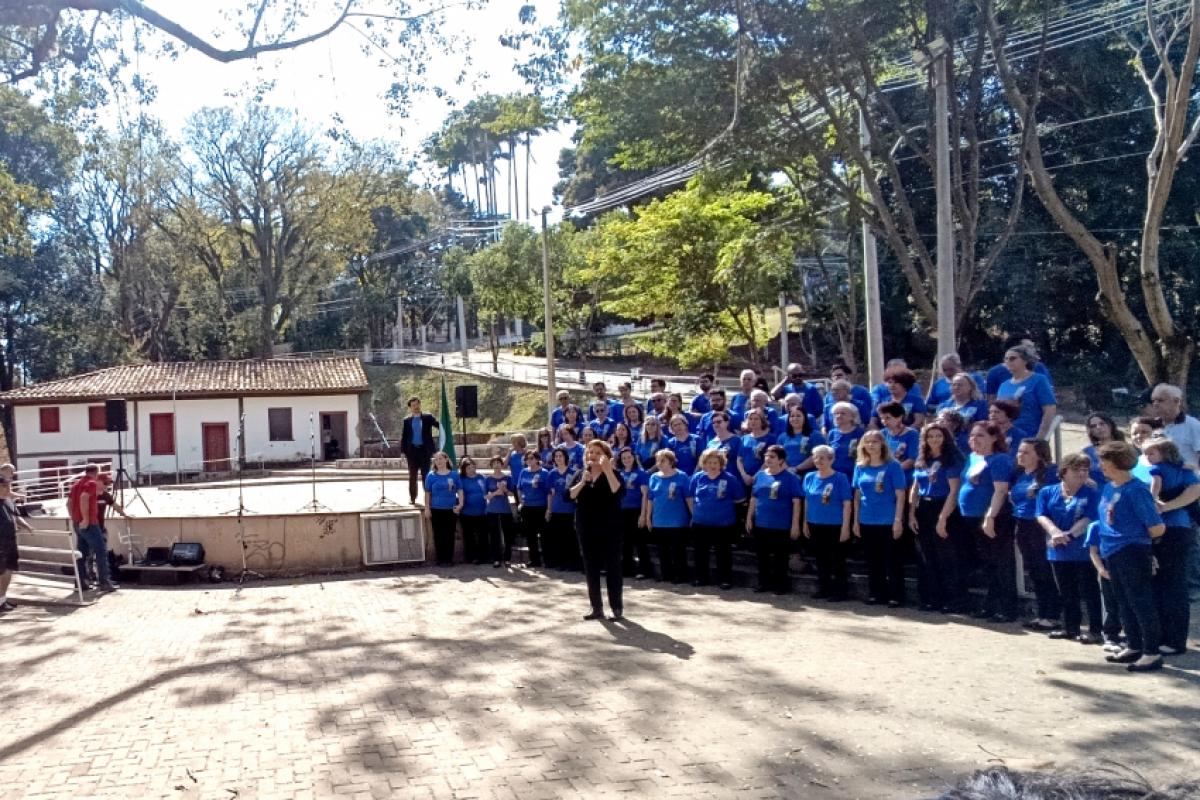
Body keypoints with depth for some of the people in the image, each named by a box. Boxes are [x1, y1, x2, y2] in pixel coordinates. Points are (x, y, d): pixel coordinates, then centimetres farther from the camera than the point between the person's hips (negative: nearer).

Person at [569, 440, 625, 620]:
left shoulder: (612, 474, -3)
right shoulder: (581, 474, 10)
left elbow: (617, 491, -24)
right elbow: (570, 495, -2)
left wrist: (607, 469, -25)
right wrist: (583, 482, -15)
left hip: (608, 528, -5)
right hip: (586, 528, 5)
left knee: (612, 567, -2)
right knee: (591, 568, 7)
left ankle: (617, 608, 4)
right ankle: (596, 608, 15)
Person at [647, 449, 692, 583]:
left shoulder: (681, 477, -8)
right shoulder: (654, 477, 5)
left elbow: (688, 498, -6)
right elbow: (650, 499, 10)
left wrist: (693, 516, -7)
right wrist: (648, 517, 10)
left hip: (677, 521, -5)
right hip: (659, 521, 5)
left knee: (678, 550, 3)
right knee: (663, 550, 13)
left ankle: (680, 575, 13)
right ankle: (666, 573, 25)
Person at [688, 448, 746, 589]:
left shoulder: (729, 479, -9)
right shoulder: (697, 477, 2)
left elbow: (740, 498, -3)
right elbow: (690, 497, 14)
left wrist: (725, 504, 2)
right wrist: (696, 512, 11)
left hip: (724, 524, -3)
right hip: (700, 523, 3)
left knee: (723, 552, 5)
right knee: (699, 552, 12)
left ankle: (725, 579, 14)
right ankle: (701, 577, 25)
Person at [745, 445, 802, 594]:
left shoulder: (790, 477, -8)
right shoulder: (760, 475, 6)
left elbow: (796, 502, -10)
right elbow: (754, 499, 12)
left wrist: (795, 524, -13)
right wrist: (749, 518, 10)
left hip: (781, 525, -5)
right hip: (760, 524, 5)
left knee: (780, 557, 6)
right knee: (762, 556, 13)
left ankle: (781, 584, 18)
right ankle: (764, 582, 26)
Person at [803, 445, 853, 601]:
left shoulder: (840, 478, -8)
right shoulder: (809, 477, 5)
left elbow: (847, 503, -9)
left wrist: (845, 526, -13)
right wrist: (805, 523, 11)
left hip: (835, 526, -5)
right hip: (815, 525, 5)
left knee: (837, 560, 2)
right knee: (821, 559, 14)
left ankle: (839, 591, 9)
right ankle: (823, 588, 25)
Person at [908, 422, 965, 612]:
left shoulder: (951, 460, -8)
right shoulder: (921, 461, 11)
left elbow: (953, 491, -14)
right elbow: (915, 489, 14)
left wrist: (943, 518, -19)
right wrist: (911, 514, 3)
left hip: (944, 510, -7)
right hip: (923, 511, 7)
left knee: (947, 558, -4)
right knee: (927, 558, 11)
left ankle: (955, 600, 3)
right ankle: (932, 599, 19)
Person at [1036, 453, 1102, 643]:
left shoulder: (1092, 494, -4)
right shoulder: (1047, 492, 5)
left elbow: (1089, 519, -14)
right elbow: (1042, 516, -5)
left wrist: (1068, 534, -24)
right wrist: (1055, 532, -23)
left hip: (1084, 551, -4)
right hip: (1058, 551, 4)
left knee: (1089, 592, 0)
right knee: (1066, 592, 14)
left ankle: (1095, 629, 6)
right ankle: (1070, 627, 25)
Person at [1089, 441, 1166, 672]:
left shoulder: (1135, 490, -16)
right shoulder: (1108, 488, 9)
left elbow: (1157, 529, -17)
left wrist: (1136, 537, 1)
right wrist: (1100, 562, 13)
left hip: (1133, 553, -9)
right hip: (1112, 554, 9)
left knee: (1141, 603, -2)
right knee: (1126, 603, 17)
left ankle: (1152, 653, 5)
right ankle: (1133, 647, 29)